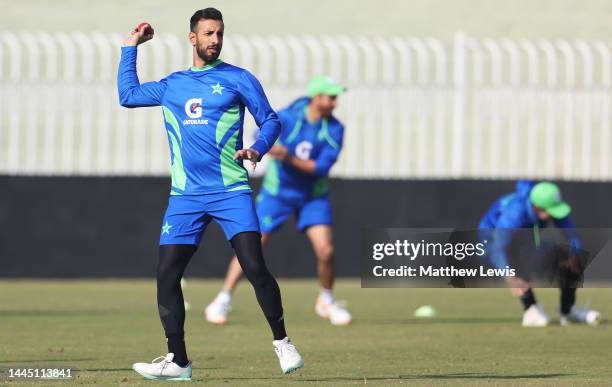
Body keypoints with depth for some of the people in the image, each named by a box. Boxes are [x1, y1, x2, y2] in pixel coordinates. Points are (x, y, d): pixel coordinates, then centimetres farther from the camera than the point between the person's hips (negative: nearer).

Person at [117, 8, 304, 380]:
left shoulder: (238, 79, 4)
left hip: (231, 191, -3)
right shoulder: (171, 85, 16)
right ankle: (178, 361, 3)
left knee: (255, 266, -15)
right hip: (186, 196, 4)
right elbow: (128, 94, 30)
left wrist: (257, 150, -14)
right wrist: (130, 47, 27)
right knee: (167, 274, -5)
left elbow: (271, 120, 5)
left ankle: (282, 342, 1)